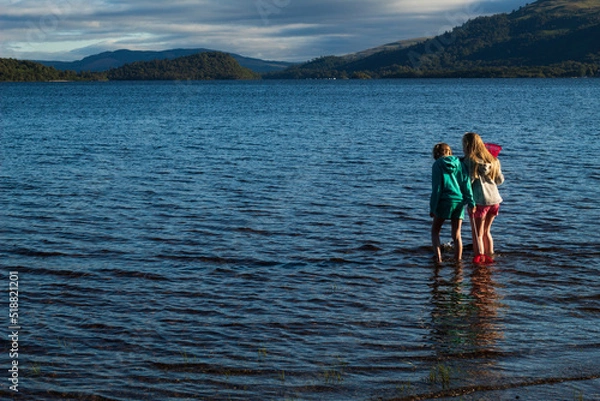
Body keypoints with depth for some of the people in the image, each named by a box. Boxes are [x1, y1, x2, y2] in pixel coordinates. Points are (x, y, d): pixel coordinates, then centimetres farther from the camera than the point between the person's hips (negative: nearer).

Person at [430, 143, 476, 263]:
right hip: (460, 200, 4)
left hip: (445, 200, -4)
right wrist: (471, 203, 4)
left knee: (435, 231, 10)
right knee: (457, 235, 12)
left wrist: (432, 207, -2)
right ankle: (458, 261, 11)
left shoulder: (437, 165, -3)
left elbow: (436, 188, -6)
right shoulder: (459, 163, 8)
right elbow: (466, 183, 3)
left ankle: (438, 257, -7)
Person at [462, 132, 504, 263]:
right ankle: (489, 257, 23)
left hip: (479, 201, -6)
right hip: (495, 200, 6)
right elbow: (500, 180, 16)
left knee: (477, 234, 4)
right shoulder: (492, 160, 11)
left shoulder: (469, 160, -9)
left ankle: (479, 258, 1)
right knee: (486, 231, 20)